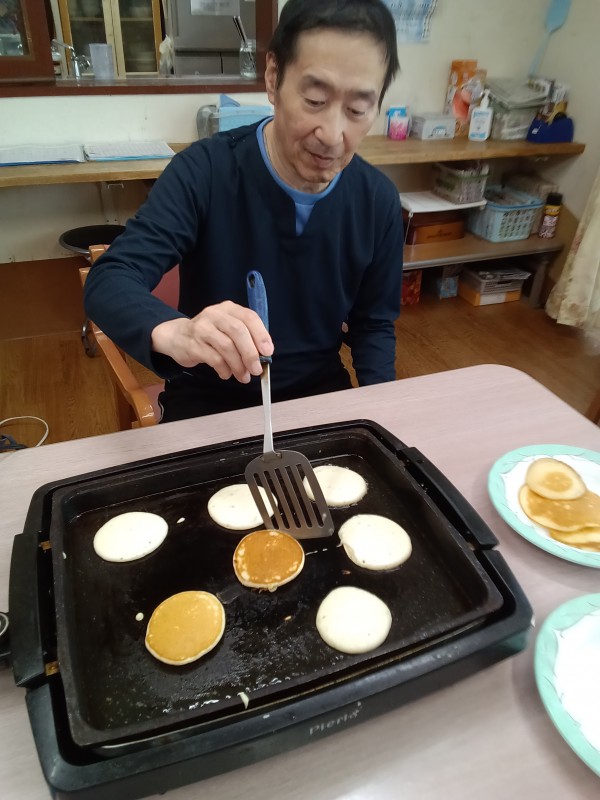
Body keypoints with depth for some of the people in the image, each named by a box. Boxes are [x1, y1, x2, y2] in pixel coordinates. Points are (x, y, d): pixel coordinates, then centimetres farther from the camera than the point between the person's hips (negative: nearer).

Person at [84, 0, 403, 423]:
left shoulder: (378, 200, -5)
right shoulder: (204, 170, -16)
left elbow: (374, 324, 5)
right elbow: (109, 281, -23)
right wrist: (174, 332, -46)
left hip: (321, 392, 3)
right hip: (210, 398, -2)